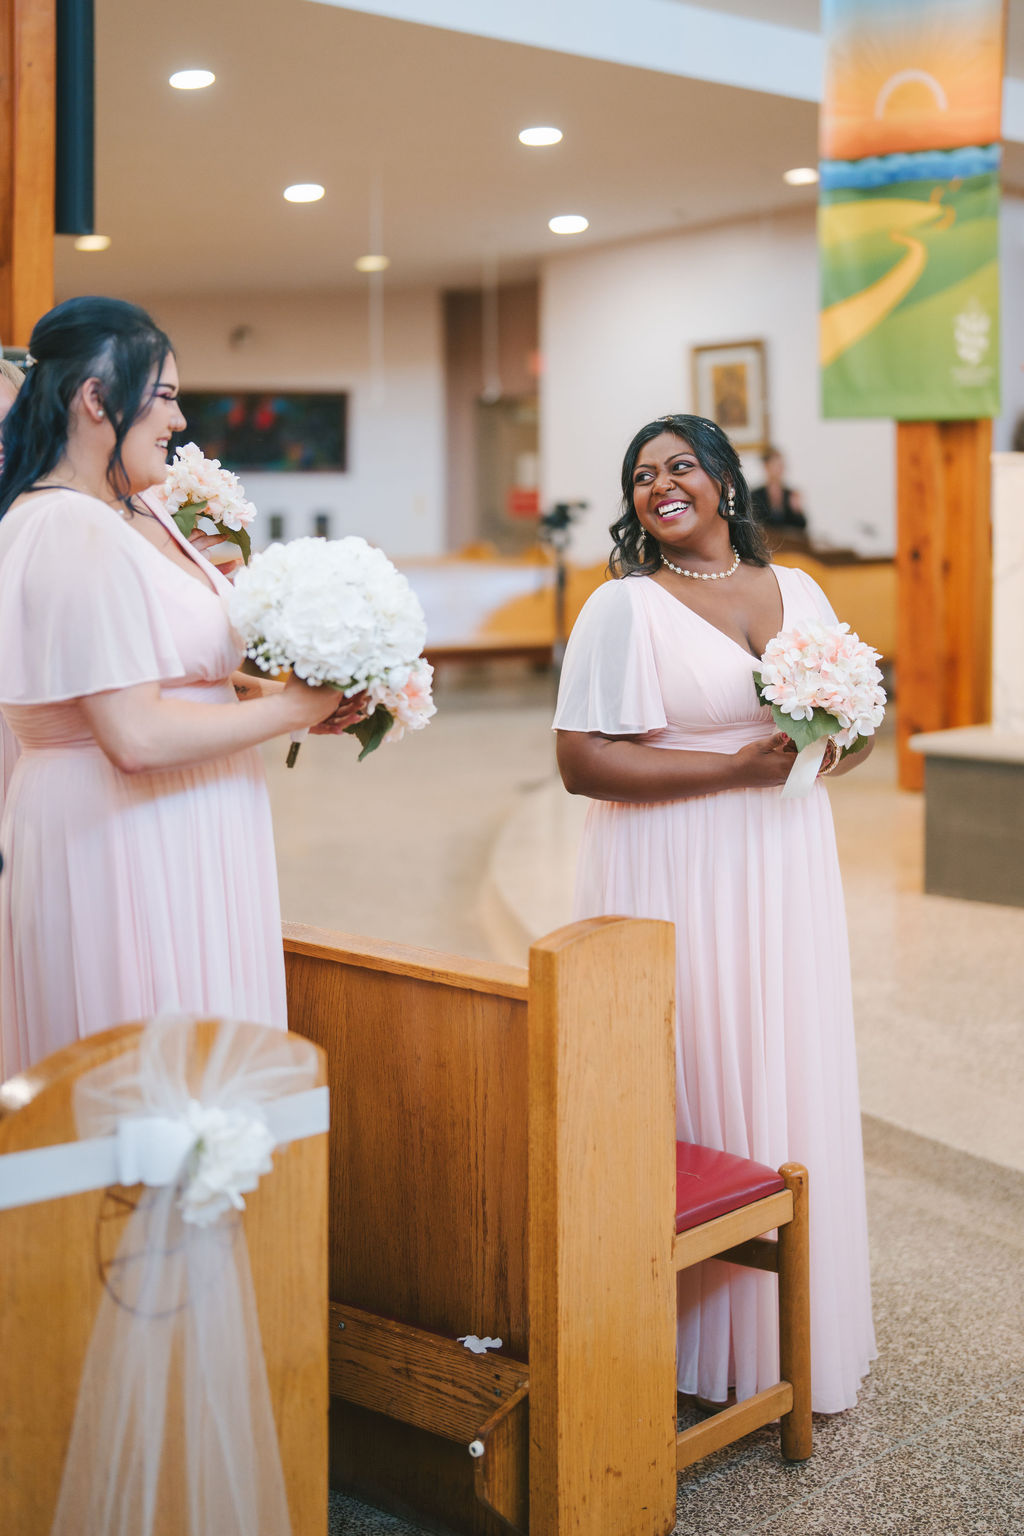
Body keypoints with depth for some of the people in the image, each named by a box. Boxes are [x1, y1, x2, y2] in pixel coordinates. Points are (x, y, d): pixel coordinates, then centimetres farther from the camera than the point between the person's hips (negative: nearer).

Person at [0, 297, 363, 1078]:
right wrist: (295, 706, -14)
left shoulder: (139, 513, 10)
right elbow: (136, 736, -25)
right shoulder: (70, 532, -19)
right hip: (125, 843, -10)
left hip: (181, 839, 10)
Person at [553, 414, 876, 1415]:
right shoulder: (624, 607, -5)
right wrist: (737, 768, -17)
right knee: (702, 1099, -2)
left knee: (796, 1093, 9)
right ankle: (708, 1346, 12)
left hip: (785, 879, 5)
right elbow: (581, 761, -13)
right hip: (680, 885, -5)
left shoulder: (796, 590, 12)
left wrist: (839, 741, -5)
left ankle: (804, 1332, 23)